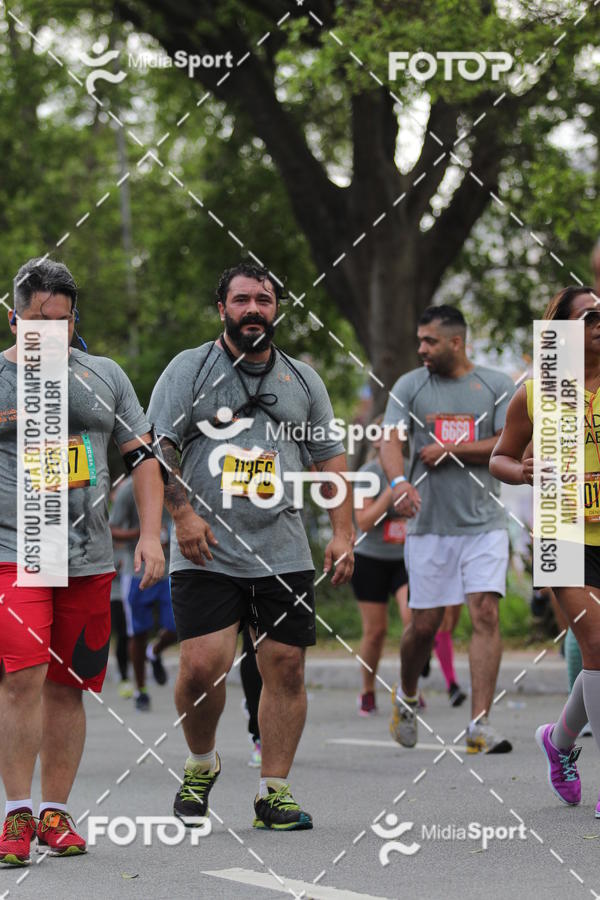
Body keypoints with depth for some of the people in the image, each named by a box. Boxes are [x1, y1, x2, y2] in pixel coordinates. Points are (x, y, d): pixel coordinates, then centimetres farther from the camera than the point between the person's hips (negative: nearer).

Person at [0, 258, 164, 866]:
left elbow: (143, 457, 14)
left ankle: (55, 815, 16)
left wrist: (149, 534, 4)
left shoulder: (103, 376, 12)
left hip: (88, 558, 4)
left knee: (66, 686, 7)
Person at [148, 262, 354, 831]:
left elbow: (330, 459, 17)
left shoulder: (302, 379, 15)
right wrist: (184, 513, -14)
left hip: (284, 556, 3)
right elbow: (158, 448, -2)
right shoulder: (189, 369, 4)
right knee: (202, 666, -13)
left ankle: (273, 792, 8)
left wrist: (342, 533, 7)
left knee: (285, 669, -1)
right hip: (206, 554, -3)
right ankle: (201, 763, 14)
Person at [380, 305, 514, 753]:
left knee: (486, 614, -12)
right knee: (425, 623, 4)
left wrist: (447, 450, -10)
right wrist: (399, 480, -29)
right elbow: (391, 440, -8)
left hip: (484, 523, -1)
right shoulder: (409, 386, 5)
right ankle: (406, 696, 33)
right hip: (429, 525, 1)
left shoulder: (497, 385, 4)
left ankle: (480, 725, -12)